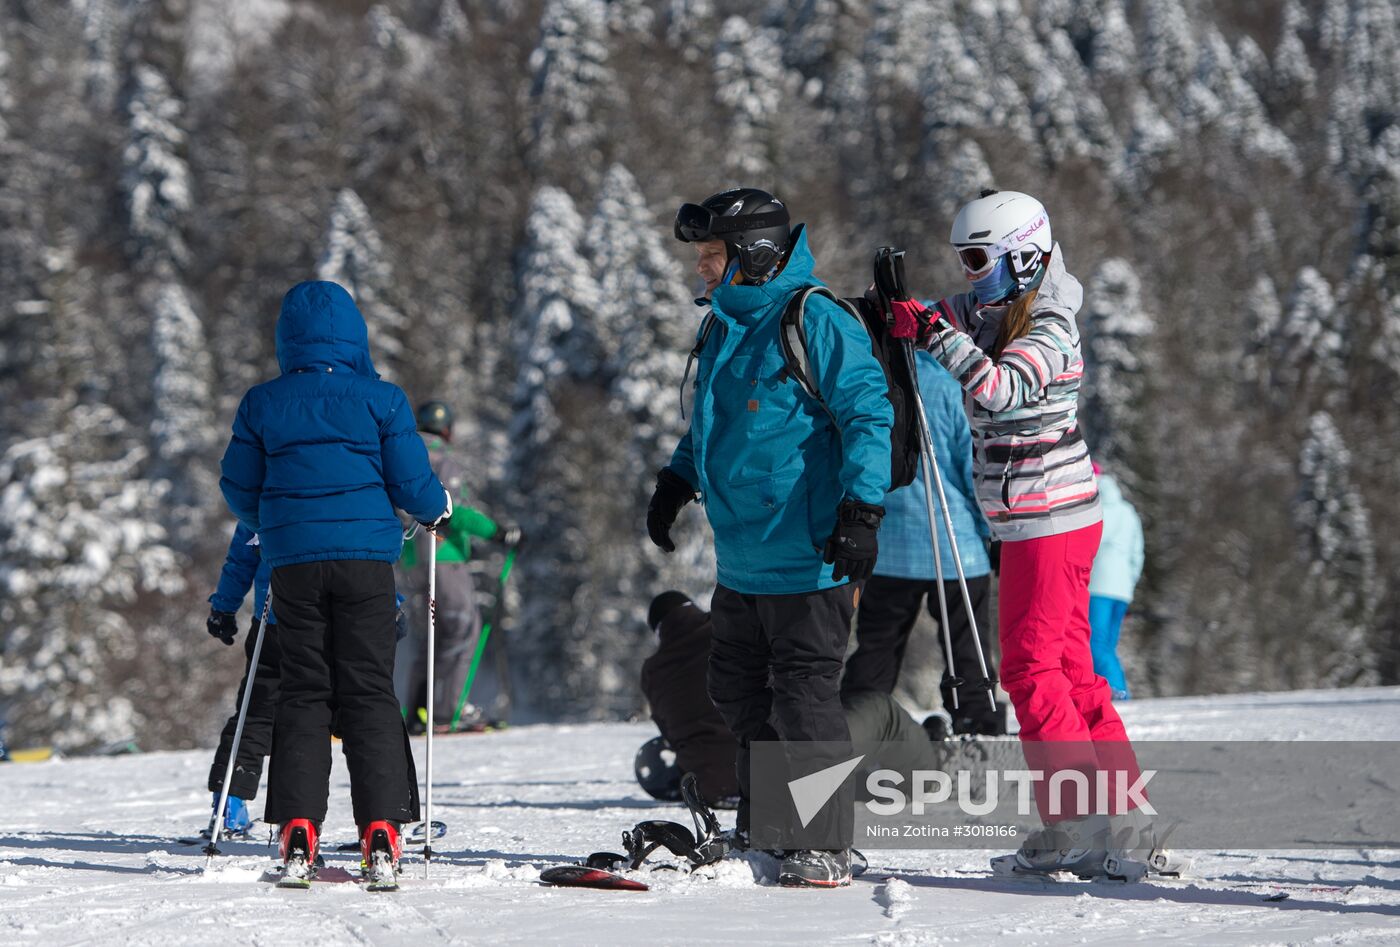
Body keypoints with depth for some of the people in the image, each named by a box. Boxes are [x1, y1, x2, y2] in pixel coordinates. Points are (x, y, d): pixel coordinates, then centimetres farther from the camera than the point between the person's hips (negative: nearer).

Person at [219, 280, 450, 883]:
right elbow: (411, 482, -1)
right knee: (368, 692, 2)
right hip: (365, 556, -1)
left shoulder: (263, 404, 4)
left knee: (303, 693, 6)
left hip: (293, 561, 1)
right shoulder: (380, 400, -1)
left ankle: (298, 829, -4)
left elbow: (238, 487, 9)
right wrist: (438, 509, 21)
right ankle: (381, 827, -7)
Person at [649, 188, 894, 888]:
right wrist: (675, 483, 22)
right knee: (740, 696, 13)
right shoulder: (725, 328, 14)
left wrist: (861, 512, -25)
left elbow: (868, 417, -17)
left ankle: (826, 846, 3)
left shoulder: (814, 323, -14)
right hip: (741, 562, 9)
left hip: (808, 562, -9)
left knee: (803, 699, -5)